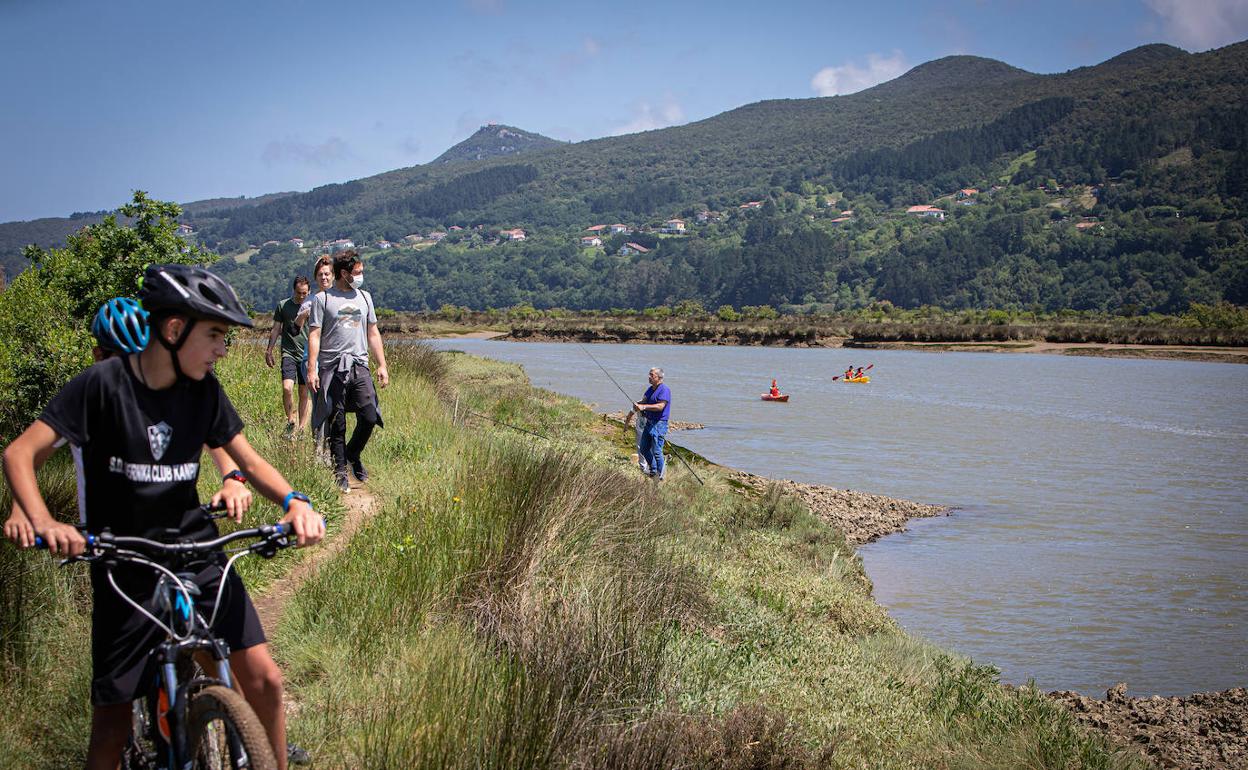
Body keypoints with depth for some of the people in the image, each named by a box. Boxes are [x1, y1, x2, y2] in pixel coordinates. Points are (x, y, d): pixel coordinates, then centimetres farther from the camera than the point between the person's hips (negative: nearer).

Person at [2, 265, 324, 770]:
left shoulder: (203, 390, -1)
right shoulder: (103, 384, -13)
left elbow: (250, 462, 6)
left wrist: (294, 501, -15)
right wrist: (43, 524, -31)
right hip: (124, 569, -3)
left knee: (262, 677, -8)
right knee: (114, 716, 1)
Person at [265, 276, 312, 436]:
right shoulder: (283, 305, 6)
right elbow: (276, 329, 14)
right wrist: (269, 351, 12)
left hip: (307, 355, 0)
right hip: (289, 353, 0)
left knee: (305, 393, 2)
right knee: (287, 388, -18)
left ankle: (302, 427, 10)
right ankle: (291, 420, 1)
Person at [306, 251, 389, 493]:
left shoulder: (364, 297, 15)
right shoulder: (323, 299, 1)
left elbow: (373, 334, 19)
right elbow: (314, 336, -2)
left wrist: (382, 366, 12)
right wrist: (311, 369, -10)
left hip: (360, 367, 3)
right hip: (332, 369, -3)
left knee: (369, 417, -7)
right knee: (336, 424, 1)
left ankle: (353, 454, 19)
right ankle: (340, 470, 12)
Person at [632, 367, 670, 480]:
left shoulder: (664, 390, -15)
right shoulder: (650, 389, 15)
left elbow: (660, 406, -24)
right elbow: (644, 400, 10)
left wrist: (644, 407, -25)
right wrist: (638, 404, -12)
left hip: (659, 424, -9)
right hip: (649, 423, 9)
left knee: (656, 451, -7)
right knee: (644, 448, 13)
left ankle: (660, 474, 8)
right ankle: (653, 470, 28)